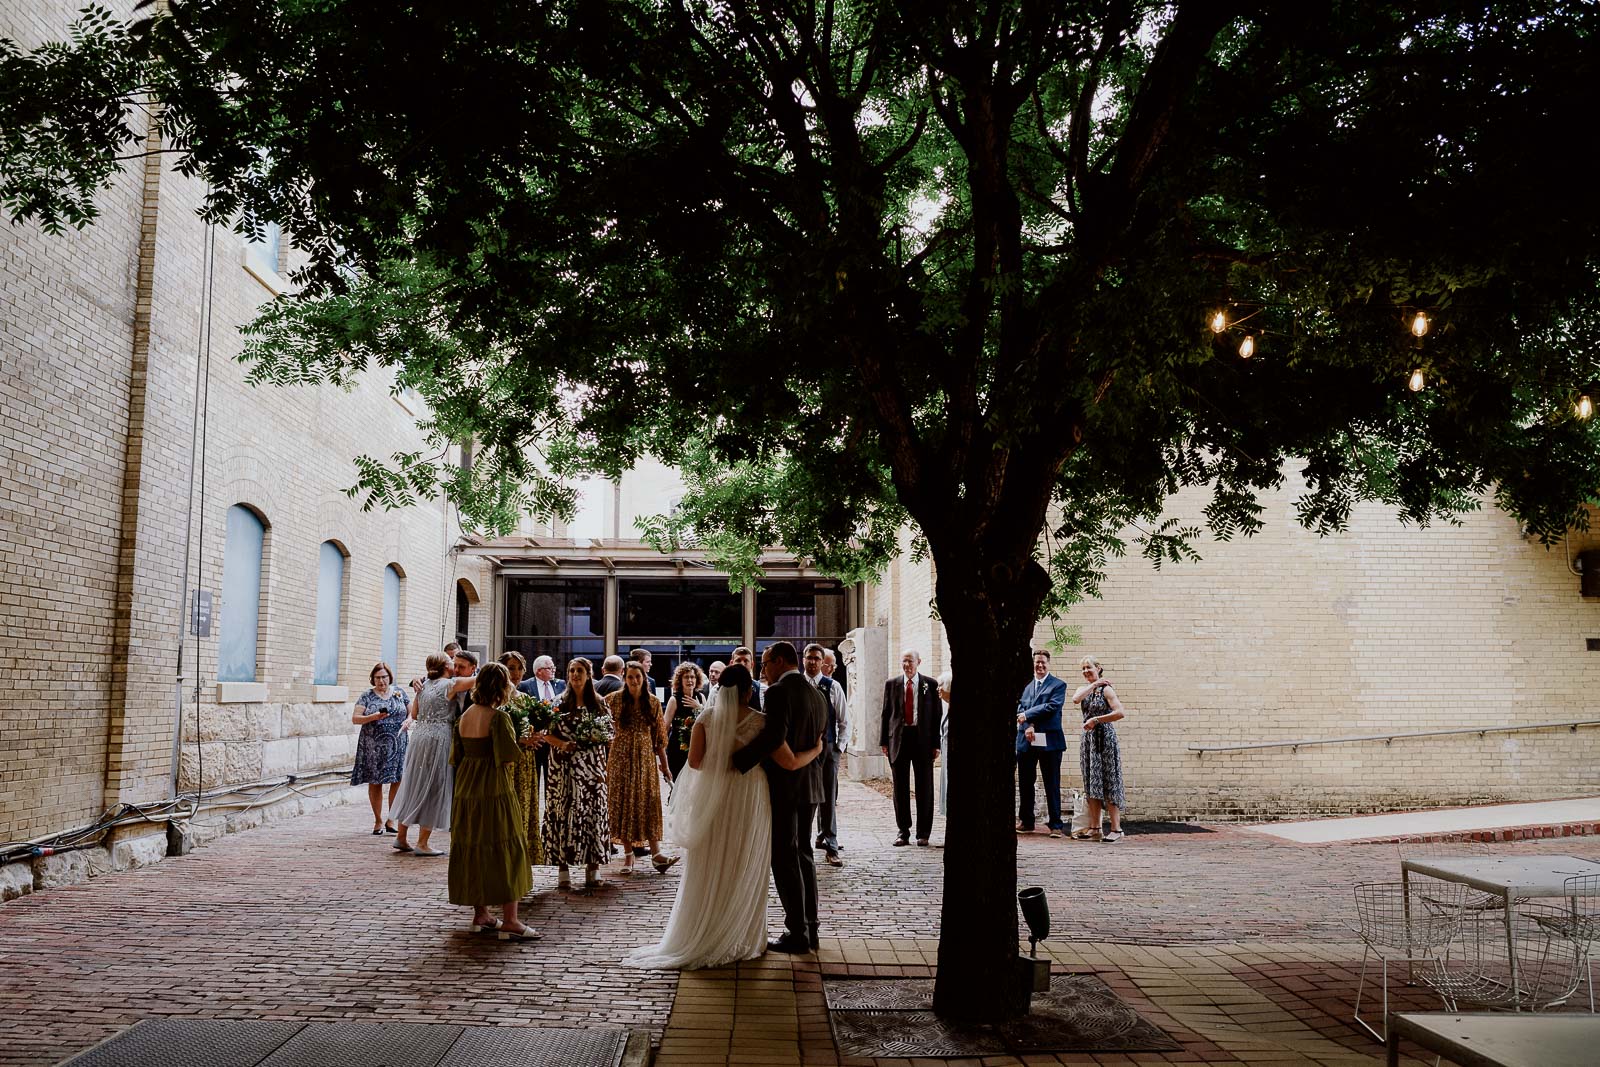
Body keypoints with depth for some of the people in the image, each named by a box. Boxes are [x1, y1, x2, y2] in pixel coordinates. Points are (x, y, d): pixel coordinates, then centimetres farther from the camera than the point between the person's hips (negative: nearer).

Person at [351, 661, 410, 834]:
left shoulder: (399, 692, 9)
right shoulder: (367, 696, 4)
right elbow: (355, 718, -2)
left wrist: (408, 720, -6)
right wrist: (373, 717, -18)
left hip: (397, 746, 1)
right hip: (373, 747, -1)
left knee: (397, 781, -4)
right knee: (375, 783, 3)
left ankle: (391, 820, 6)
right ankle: (378, 821, 14)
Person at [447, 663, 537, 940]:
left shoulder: (465, 716, 8)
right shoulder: (499, 717, -15)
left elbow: (457, 757, 11)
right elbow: (507, 761, -18)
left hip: (466, 790, 7)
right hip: (495, 790, -7)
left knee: (472, 848, 14)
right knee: (505, 849, -2)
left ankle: (480, 915, 22)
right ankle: (509, 921, -2)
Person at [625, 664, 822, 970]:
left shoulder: (706, 717, -4)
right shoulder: (761, 722, -9)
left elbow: (694, 761, -6)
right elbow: (791, 763, -11)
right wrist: (816, 749, 7)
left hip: (711, 799, 2)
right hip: (749, 800, -2)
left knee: (708, 872, 12)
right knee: (743, 872, 11)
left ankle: (697, 940, 19)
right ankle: (739, 940, 18)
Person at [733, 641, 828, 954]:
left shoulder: (779, 692, -15)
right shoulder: (818, 696, 12)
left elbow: (773, 737, -29)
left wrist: (737, 761, -26)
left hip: (783, 786, -8)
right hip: (810, 786, 8)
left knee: (785, 858, 0)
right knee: (803, 855, 16)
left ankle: (797, 934, 3)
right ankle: (810, 930, 21)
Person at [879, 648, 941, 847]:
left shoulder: (930, 685, 1)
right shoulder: (891, 684, 6)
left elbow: (936, 715, 1)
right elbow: (886, 713, 7)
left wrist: (936, 743, -4)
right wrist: (884, 741, 1)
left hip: (923, 740, -1)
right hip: (898, 738, 1)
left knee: (924, 788, 4)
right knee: (900, 788, 6)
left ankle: (923, 833, 14)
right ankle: (903, 832, 16)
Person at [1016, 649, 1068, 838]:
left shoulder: (1058, 685, 2)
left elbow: (1052, 706, -12)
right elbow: (1020, 709, 5)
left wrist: (1027, 715, -11)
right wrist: (1027, 726, -12)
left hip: (1049, 741, -4)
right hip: (1026, 741, 4)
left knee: (1052, 785, 0)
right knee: (1025, 783, 8)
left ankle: (1055, 824, 6)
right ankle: (1026, 822, 18)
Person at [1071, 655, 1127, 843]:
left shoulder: (1106, 689, -6)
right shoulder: (1084, 688, 12)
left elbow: (1119, 712, -18)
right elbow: (1076, 699, -11)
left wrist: (1096, 720, -17)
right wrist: (1093, 684, -9)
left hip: (1105, 737, -6)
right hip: (1088, 738, 6)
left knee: (1109, 782, -6)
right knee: (1091, 783, 7)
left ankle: (1116, 829, -3)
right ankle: (1094, 828, 11)